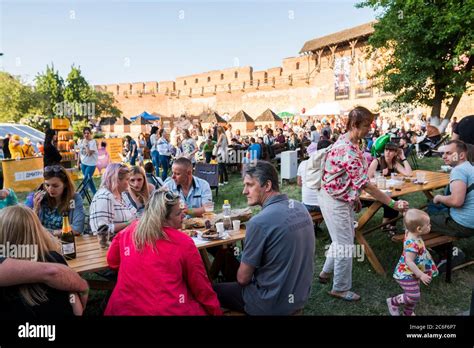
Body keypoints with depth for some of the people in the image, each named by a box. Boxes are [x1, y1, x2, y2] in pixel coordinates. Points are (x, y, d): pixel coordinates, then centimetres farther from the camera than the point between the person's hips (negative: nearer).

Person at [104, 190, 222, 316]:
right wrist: (216, 310, 10)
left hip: (124, 309, 5)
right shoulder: (184, 242, -13)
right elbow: (201, 287, -4)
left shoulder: (128, 231, -1)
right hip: (169, 311, -4)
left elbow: (112, 262, 17)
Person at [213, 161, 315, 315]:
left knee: (213, 291, 12)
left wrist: (242, 272, 6)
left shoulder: (259, 222, -26)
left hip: (273, 304, -7)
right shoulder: (301, 208, -4)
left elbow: (243, 278, -17)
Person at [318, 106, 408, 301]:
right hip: (335, 202, -10)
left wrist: (354, 197, 18)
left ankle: (326, 272, 40)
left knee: (342, 239, 23)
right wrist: (393, 203, -26)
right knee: (345, 245, 3)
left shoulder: (347, 142, 3)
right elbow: (365, 184, -30)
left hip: (342, 198, 10)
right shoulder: (348, 150, -29)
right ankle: (341, 289, 20)